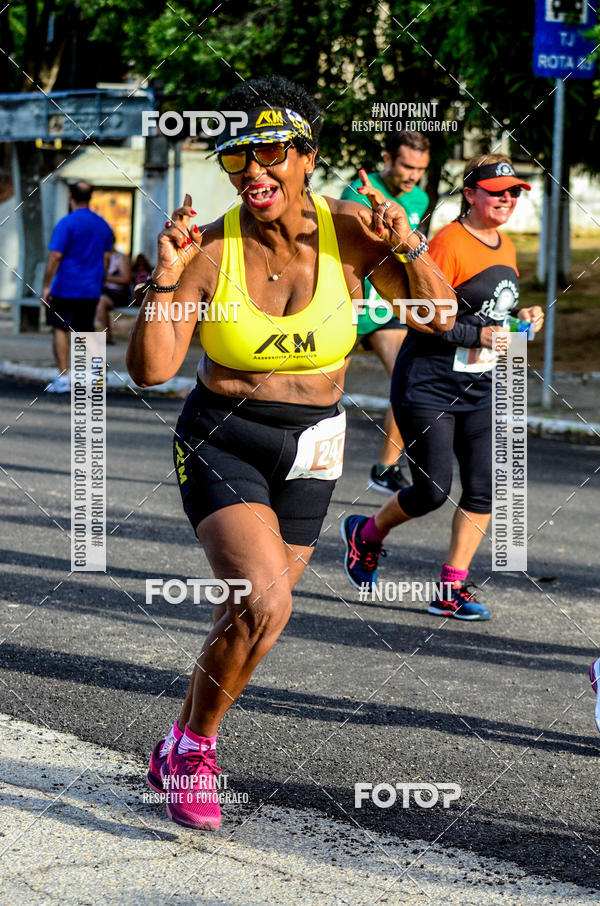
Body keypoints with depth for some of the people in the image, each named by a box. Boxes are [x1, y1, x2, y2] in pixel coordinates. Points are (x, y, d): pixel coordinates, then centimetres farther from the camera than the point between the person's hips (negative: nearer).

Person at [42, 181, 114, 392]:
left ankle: (63, 377, -3)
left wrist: (46, 286, -11)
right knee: (86, 332, 13)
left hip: (66, 288, -5)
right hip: (92, 290, 5)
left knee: (60, 329, 2)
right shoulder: (103, 224, 9)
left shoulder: (67, 223, -11)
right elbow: (105, 258, 15)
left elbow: (55, 256, -16)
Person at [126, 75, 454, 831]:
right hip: (220, 446, -3)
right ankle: (194, 747, 0)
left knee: (246, 619, 12)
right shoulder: (212, 249, -14)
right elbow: (150, 369, -17)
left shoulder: (347, 230, -8)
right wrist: (166, 276, -28)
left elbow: (436, 314, -6)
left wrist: (409, 250, -23)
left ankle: (178, 754, 37)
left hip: (309, 454, 4)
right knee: (265, 602, -24)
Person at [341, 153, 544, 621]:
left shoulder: (505, 246, 11)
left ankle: (452, 588, 6)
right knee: (433, 490, -6)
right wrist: (477, 336, -22)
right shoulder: (449, 242, -14)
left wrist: (520, 315, 5)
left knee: (483, 490, -4)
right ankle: (366, 533, 23)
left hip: (480, 388, 7)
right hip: (428, 384, -7)